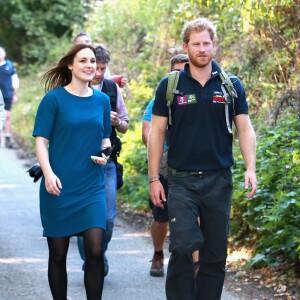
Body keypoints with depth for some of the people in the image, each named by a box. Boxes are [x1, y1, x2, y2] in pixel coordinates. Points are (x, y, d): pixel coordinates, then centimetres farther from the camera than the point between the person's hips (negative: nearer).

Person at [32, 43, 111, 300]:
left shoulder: (102, 100, 9)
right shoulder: (54, 99, -3)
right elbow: (41, 141, -5)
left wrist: (105, 153, -2)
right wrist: (48, 173, -20)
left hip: (92, 187, 3)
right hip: (59, 187, -3)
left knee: (95, 250, -8)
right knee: (58, 253, 5)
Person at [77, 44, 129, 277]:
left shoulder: (113, 89, 7)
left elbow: (125, 127, 15)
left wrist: (117, 122, -8)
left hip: (107, 162, 2)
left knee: (108, 217, -2)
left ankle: (100, 256, 22)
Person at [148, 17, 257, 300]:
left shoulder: (231, 85, 5)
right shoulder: (170, 85, 2)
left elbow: (245, 129, 4)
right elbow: (156, 133, 3)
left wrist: (250, 168, -10)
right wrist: (154, 178, -1)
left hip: (219, 180, 2)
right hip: (181, 180, -2)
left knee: (215, 254, 6)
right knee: (182, 247, -13)